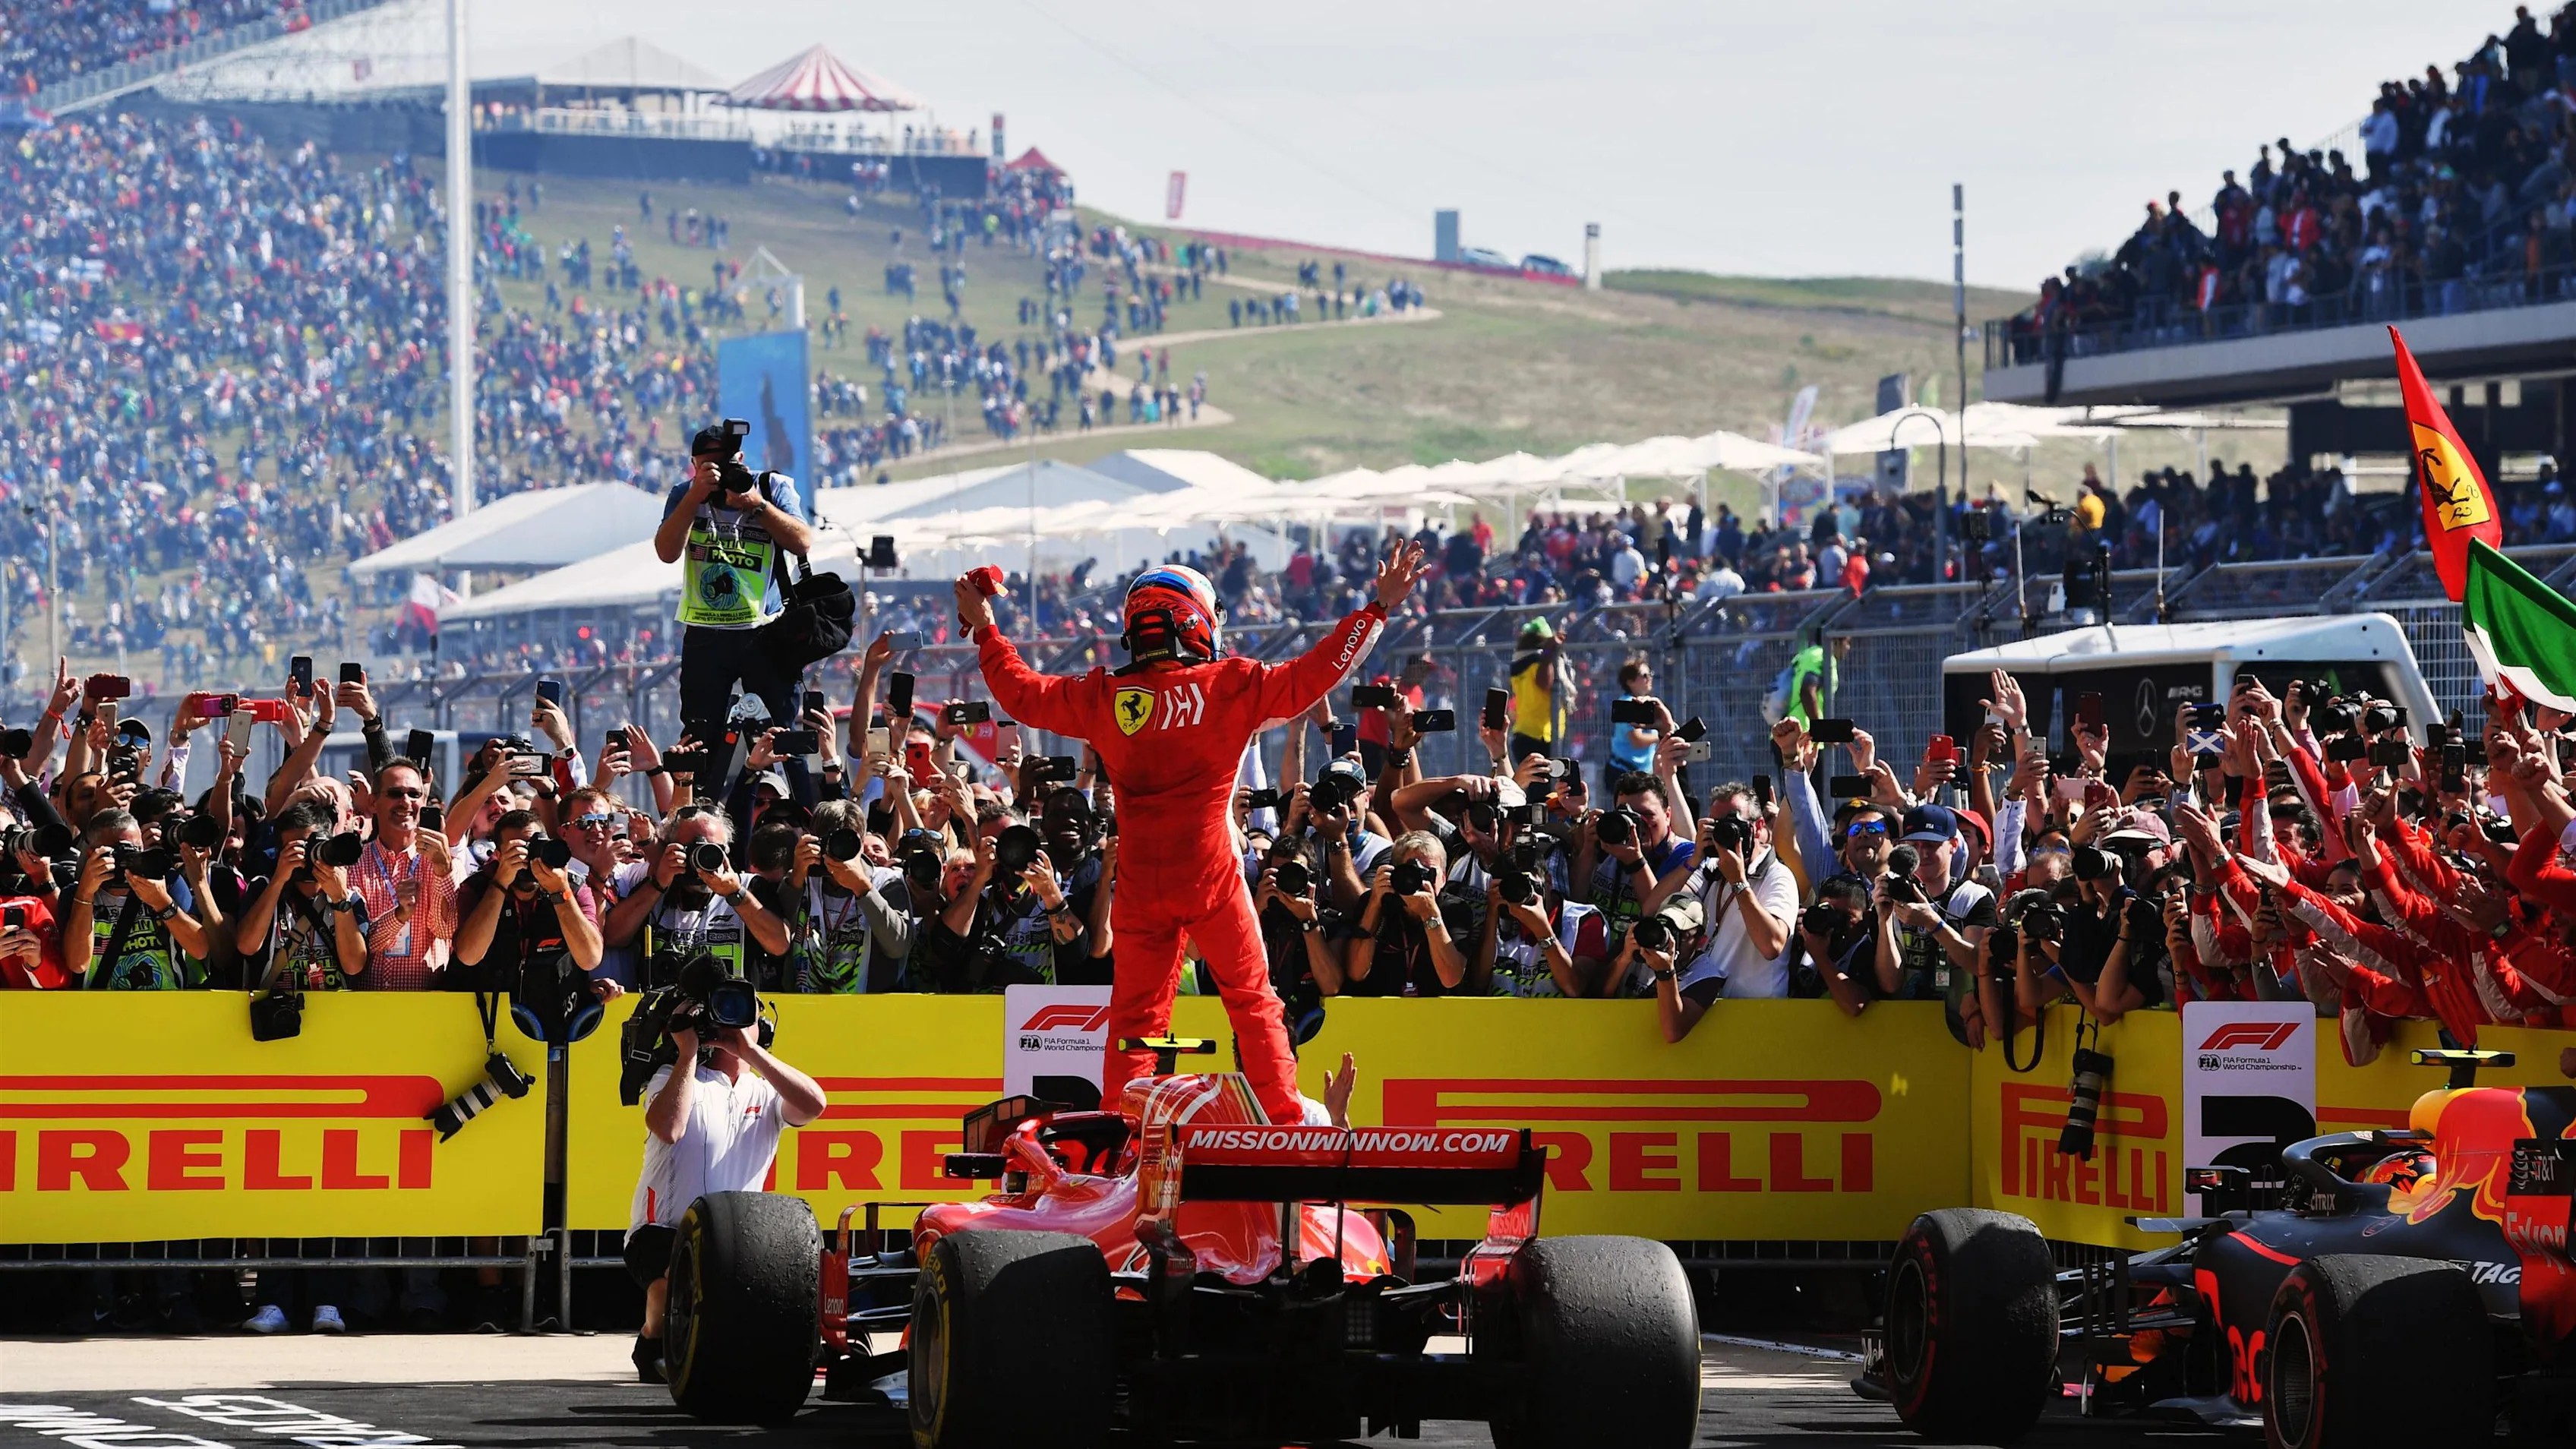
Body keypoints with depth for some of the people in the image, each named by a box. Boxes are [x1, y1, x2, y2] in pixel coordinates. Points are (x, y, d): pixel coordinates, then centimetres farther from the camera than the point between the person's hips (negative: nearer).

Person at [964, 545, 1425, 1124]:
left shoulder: (1104, 698, 2)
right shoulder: (1230, 687, -5)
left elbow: (1023, 692, 12)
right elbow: (1310, 677, -4)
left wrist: (985, 632, 27)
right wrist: (1378, 608, 3)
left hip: (1139, 886, 2)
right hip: (1213, 879, -2)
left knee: (1136, 1012, 7)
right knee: (1252, 1000, 9)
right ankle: (1286, 1120, 7)